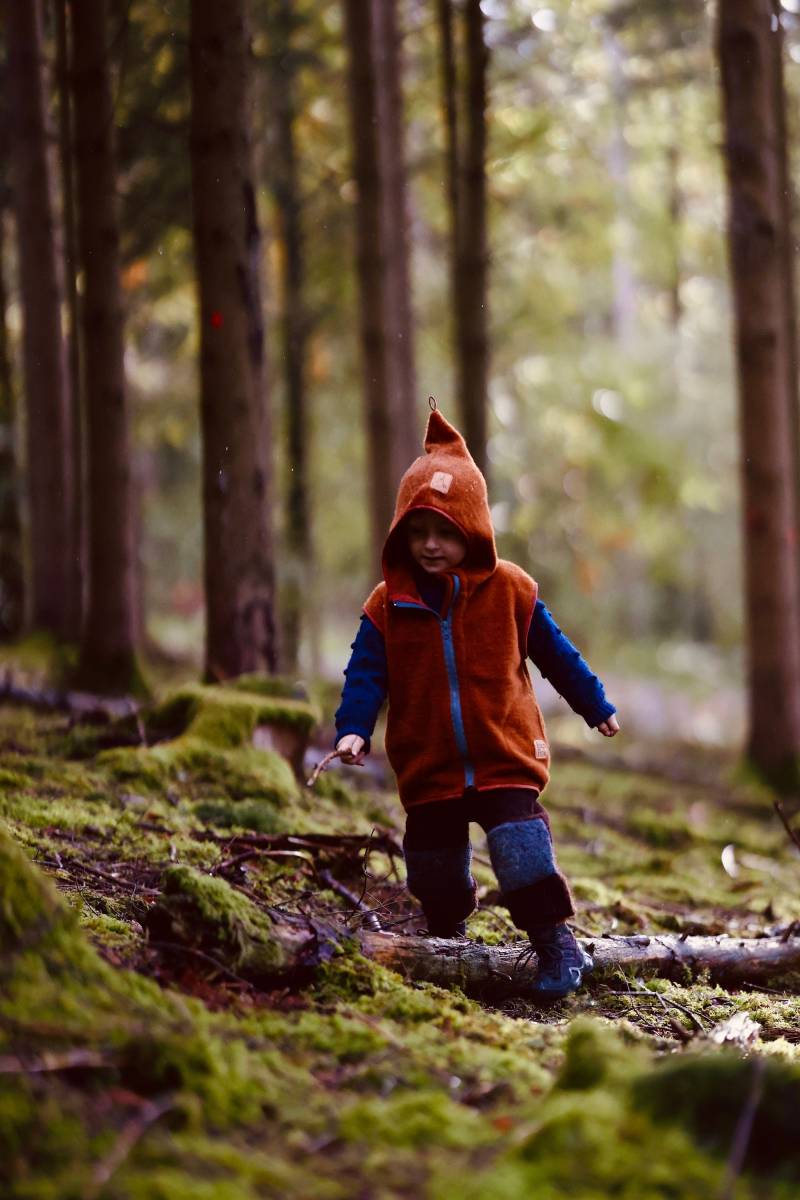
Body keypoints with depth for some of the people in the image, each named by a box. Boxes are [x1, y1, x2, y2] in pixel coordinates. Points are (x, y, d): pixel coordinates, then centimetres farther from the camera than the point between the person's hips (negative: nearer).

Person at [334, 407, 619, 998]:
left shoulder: (509, 590, -3)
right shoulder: (389, 604, -2)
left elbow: (557, 654, 8)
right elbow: (366, 673, -3)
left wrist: (596, 706, 15)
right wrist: (353, 729, -18)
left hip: (505, 755, -2)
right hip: (429, 766, 2)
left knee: (520, 840, -15)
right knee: (435, 860, 10)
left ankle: (556, 940, -6)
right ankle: (447, 938, 32)